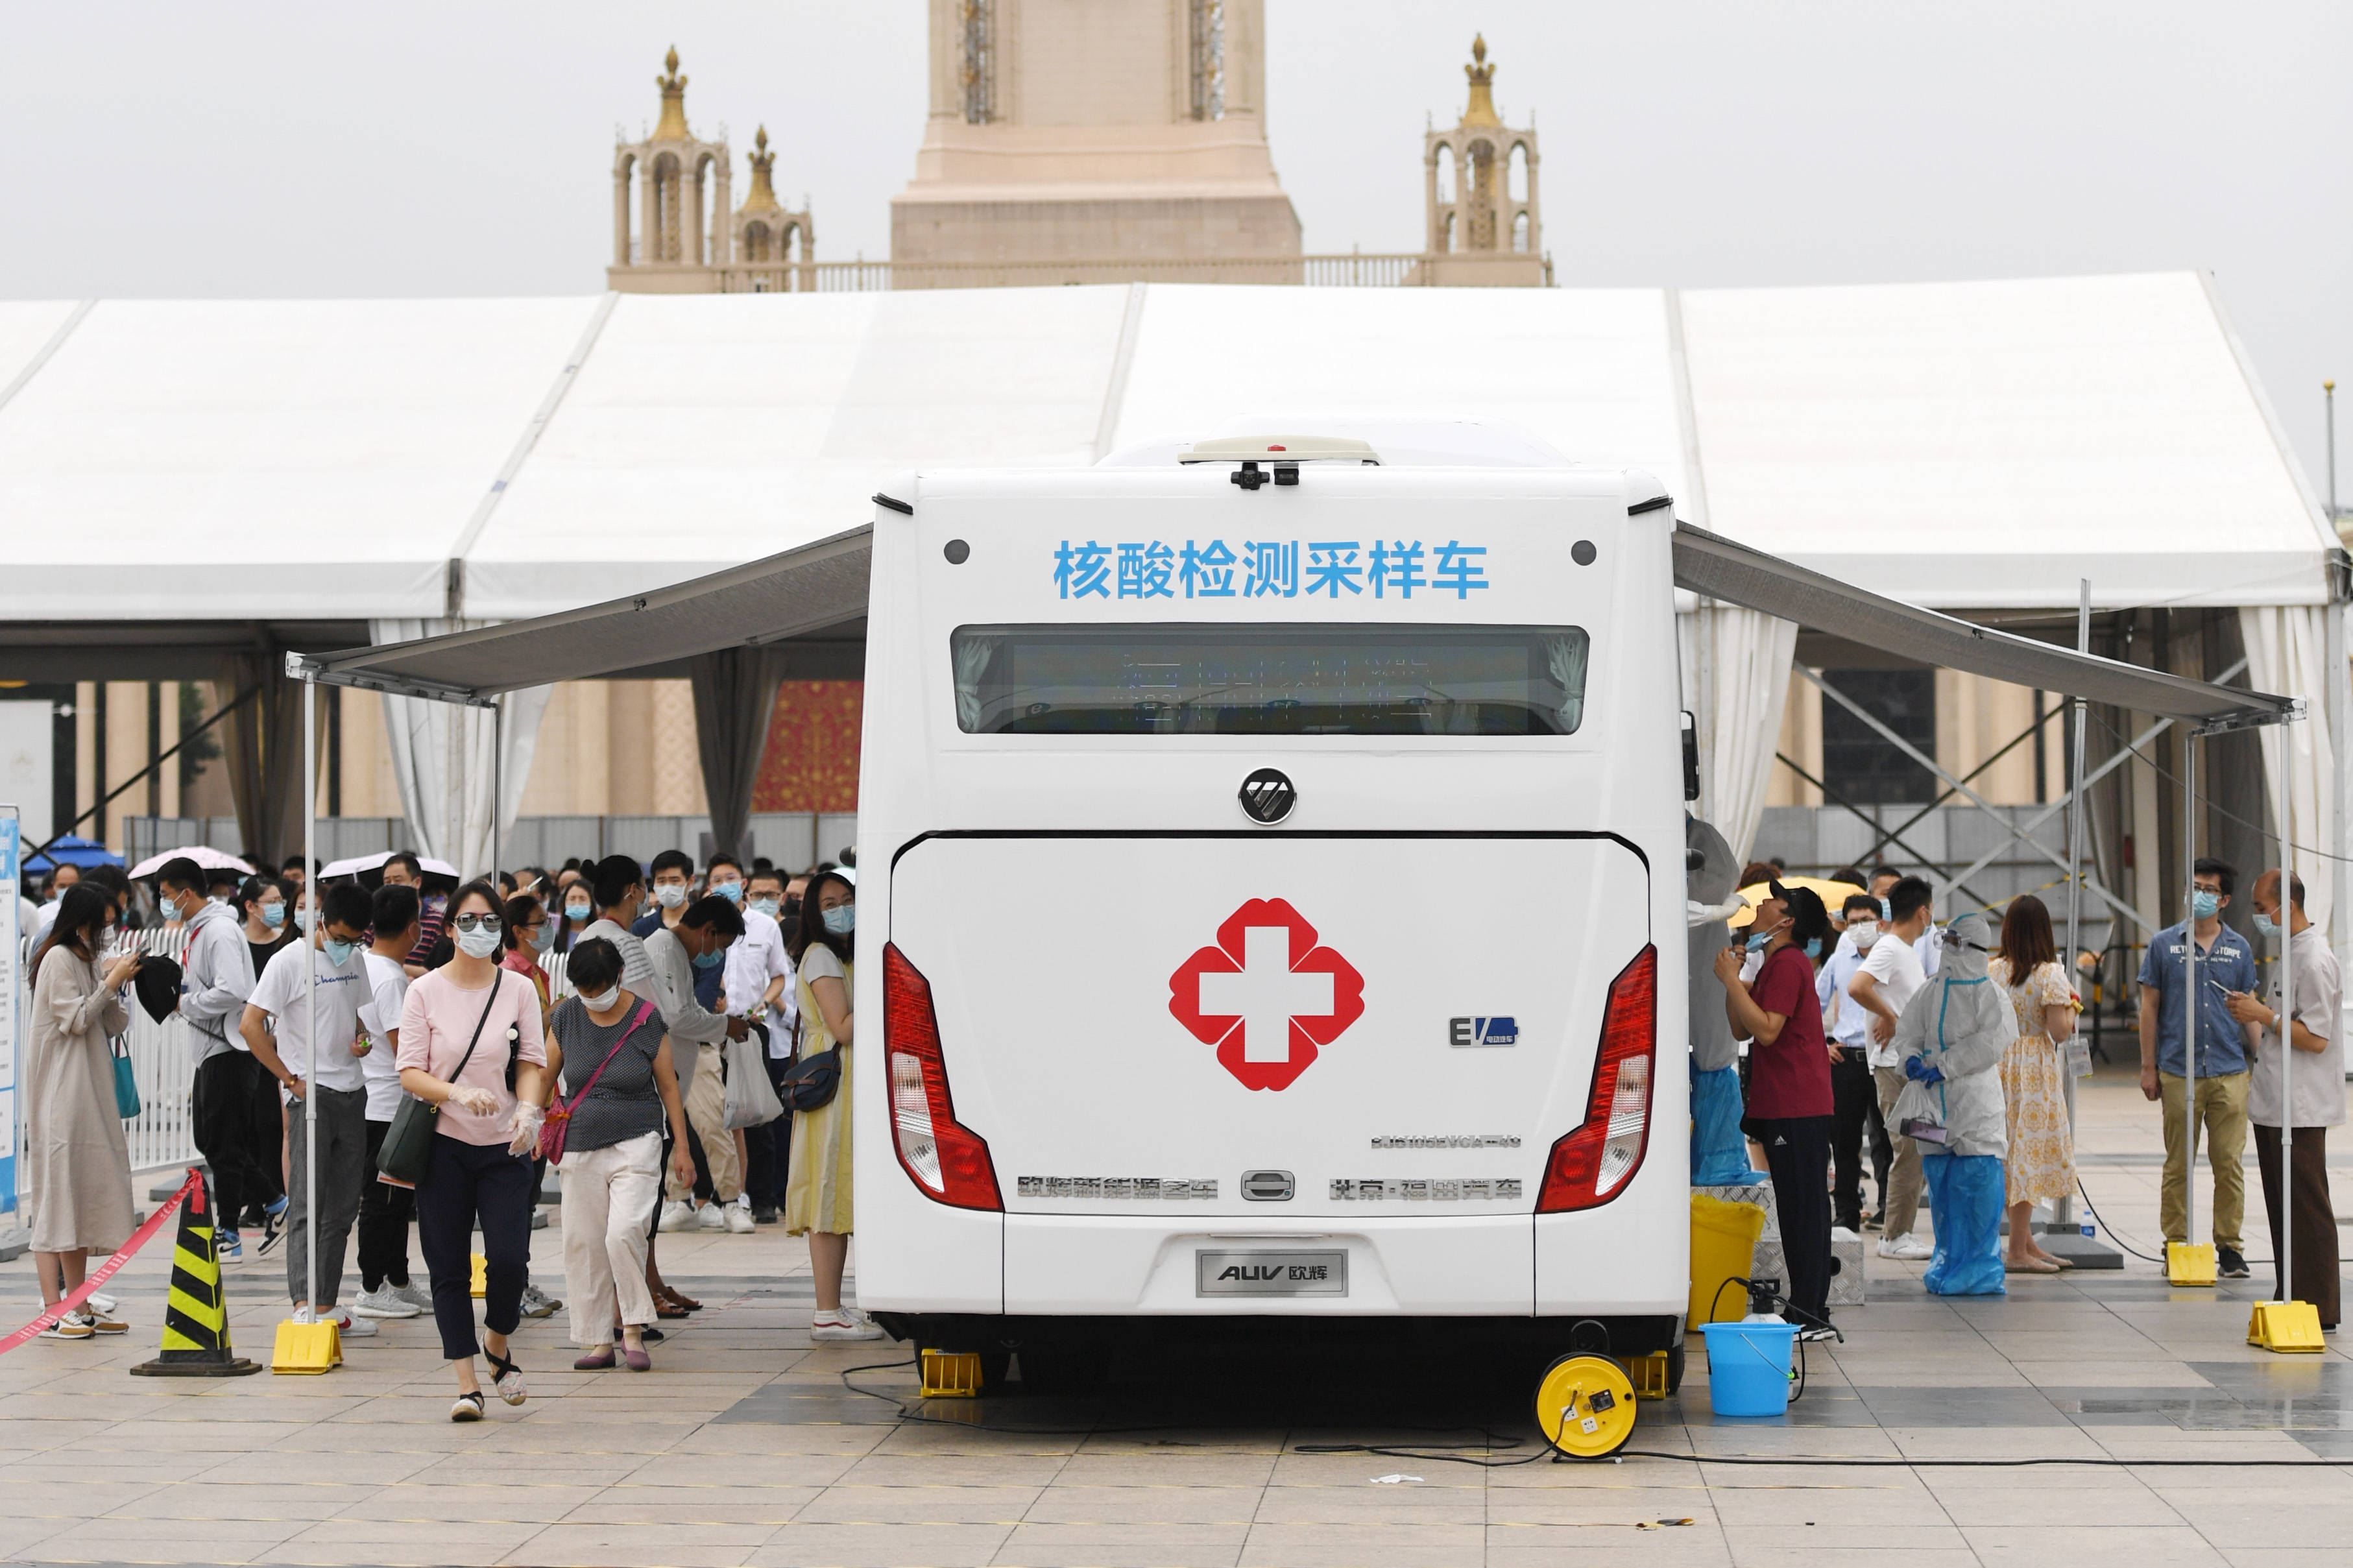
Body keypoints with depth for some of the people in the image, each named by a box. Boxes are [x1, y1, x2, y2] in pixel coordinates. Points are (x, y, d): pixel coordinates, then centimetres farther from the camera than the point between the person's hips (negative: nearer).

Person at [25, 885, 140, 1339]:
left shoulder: (89, 959, 16)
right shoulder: (59, 959, -9)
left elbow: (114, 1025, 14)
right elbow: (76, 1020, -14)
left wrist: (115, 983, 0)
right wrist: (111, 982, -12)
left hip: (90, 1093, 9)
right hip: (61, 1093, -9)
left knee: (85, 1195, 9)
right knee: (59, 1195, -10)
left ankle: (79, 1306, 13)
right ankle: (53, 1312, -11)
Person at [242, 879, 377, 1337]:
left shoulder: (354, 960, 13)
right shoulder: (291, 961, -9)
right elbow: (250, 1025, -13)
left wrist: (361, 1039, 6)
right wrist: (290, 1079, -12)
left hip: (352, 1092, 7)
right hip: (310, 1094, -7)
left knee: (342, 1208, 9)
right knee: (307, 1204, -11)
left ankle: (326, 1304, 14)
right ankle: (304, 1306, -17)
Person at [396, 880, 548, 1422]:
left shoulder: (519, 990, 2)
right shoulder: (425, 991, -2)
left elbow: (532, 1063, 2)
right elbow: (411, 1073, -5)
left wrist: (527, 1110, -18)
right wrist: (459, 1094, -23)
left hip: (504, 1147, 0)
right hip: (444, 1145, 0)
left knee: (509, 1260, -10)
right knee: (449, 1269, 1)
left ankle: (497, 1346, 20)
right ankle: (467, 1383, 8)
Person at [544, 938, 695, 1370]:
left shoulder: (645, 1018, -4)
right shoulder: (567, 1017, 2)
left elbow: (668, 1085, 2)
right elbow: (546, 1075, 12)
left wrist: (681, 1146, 2)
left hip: (636, 1143, -3)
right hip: (580, 1147, 3)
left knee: (624, 1232, -19)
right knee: (583, 1242, 1)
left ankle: (633, 1330, -6)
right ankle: (598, 1342, 9)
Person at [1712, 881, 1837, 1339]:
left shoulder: (1788, 964, -12)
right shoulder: (1777, 964, 20)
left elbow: (1767, 1029, -22)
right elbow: (1742, 1029, 20)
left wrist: (1732, 980, -16)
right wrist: (1733, 980, 8)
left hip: (1797, 1110, -10)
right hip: (1781, 1107, 10)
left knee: (1803, 1210, -9)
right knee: (1799, 1210, 11)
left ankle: (1809, 1315, -8)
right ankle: (1811, 1311, 15)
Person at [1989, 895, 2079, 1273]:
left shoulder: (1991, 971, 2)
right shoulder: (2050, 975, -13)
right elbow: (2059, 1031, -15)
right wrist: (2070, 1008, 4)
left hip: (1998, 1065, 6)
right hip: (2036, 1070, -6)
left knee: (2012, 1150, 14)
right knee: (2028, 1153, -2)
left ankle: (2028, 1243, 23)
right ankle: (2018, 1251, -1)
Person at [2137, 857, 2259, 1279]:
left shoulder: (2239, 949, 10)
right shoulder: (2164, 945, 5)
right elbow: (2150, 1007, 7)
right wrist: (2148, 1067, 2)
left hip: (2229, 1073, 1)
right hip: (2178, 1072, -1)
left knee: (2229, 1164, 0)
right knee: (2179, 1165, 3)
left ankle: (2230, 1247, 8)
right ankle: (2176, 1245, 11)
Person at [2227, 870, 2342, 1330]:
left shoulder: (2314, 960, -16)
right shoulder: (2291, 954, 16)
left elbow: (2316, 1037, -21)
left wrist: (2263, 1015, -16)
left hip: (2300, 1108, -10)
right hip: (2275, 1103, 10)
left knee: (2307, 1208, -6)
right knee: (2283, 1207, 12)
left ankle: (2318, 1309, -3)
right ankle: (2291, 1302, 18)